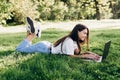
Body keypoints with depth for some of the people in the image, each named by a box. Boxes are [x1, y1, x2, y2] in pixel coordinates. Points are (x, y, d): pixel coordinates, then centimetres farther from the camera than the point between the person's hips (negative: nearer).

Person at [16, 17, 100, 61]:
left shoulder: (75, 41, -2)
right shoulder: (69, 41, -30)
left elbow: (77, 52, -2)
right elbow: (71, 56, -32)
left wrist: (88, 53, -17)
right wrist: (86, 56, -35)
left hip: (48, 46, 8)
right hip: (44, 48, -8)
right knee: (19, 49, -4)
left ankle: (31, 32, 21)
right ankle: (32, 34, 6)